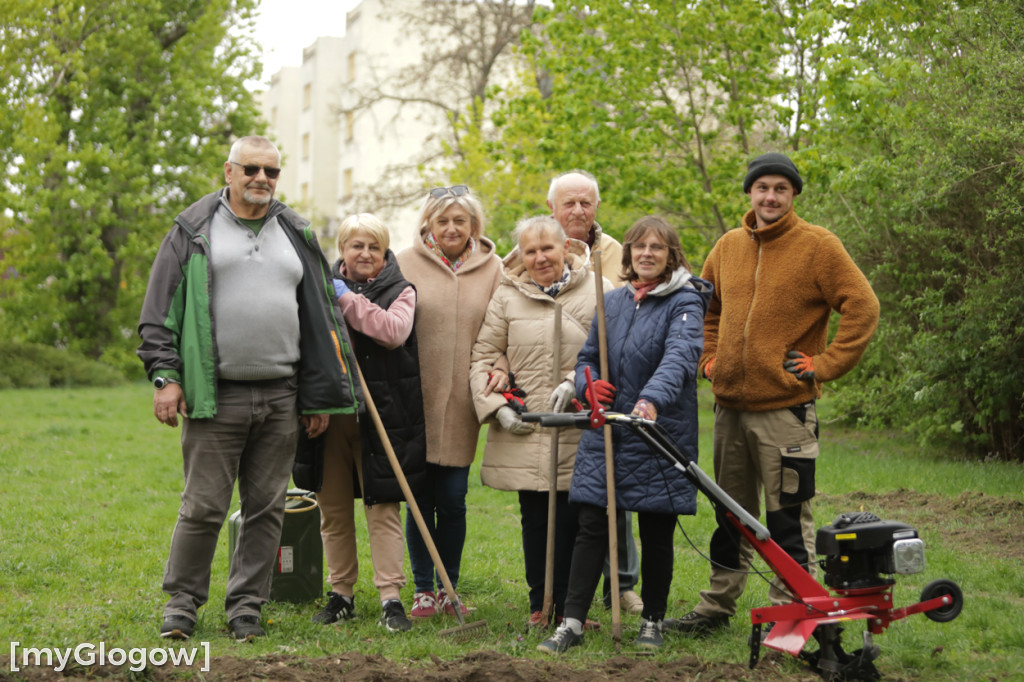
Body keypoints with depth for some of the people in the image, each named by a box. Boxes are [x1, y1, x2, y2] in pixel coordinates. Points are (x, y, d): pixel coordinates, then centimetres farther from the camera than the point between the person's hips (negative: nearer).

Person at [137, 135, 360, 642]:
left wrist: (320, 398, 12)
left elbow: (318, 319, 16)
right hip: (216, 397, -4)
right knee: (203, 506, -2)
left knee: (266, 507, 7)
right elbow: (160, 313, 2)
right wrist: (165, 376, -8)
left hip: (281, 398, 4)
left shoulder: (295, 236, 14)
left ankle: (246, 605, 17)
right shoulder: (194, 231, 3)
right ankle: (182, 600, 14)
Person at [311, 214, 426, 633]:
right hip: (330, 412, 3)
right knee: (333, 507, 8)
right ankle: (341, 594, 19)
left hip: (380, 416, -3)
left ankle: (391, 598, -1)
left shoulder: (400, 291, 4)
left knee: (383, 506, -4)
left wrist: (348, 300, -12)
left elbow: (394, 331, -16)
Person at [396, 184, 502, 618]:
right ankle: (424, 590, 15)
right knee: (421, 499, 3)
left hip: (461, 405, 1)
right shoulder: (406, 264, 2)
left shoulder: (491, 268, 7)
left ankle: (449, 588, 19)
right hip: (416, 401, -1)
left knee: (452, 498, 3)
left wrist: (501, 370, -10)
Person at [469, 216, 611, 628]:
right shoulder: (507, 296, 7)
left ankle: (567, 607, 10)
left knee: (571, 519, -1)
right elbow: (484, 356, 9)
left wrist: (574, 383, -12)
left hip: (578, 427, -1)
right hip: (523, 429, 1)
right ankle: (539, 604, 19)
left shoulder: (598, 292, 2)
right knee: (534, 518, 7)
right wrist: (497, 406, -2)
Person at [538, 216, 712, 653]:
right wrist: (590, 385, -5)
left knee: (656, 535, 6)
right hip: (606, 434, 4)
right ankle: (572, 623, 5)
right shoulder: (612, 302, 12)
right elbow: (587, 357, 19)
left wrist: (652, 400, -42)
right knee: (591, 528, 0)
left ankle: (652, 622, 22)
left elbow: (680, 356, -24)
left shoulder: (684, 303, -6)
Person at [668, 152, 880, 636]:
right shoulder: (728, 246, 10)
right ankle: (717, 606, 24)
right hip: (729, 405, 6)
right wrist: (709, 357, 14)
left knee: (788, 518, -3)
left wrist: (825, 365, -11)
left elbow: (863, 307, -8)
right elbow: (705, 307, 26)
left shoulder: (817, 245, -6)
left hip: (785, 408, -6)